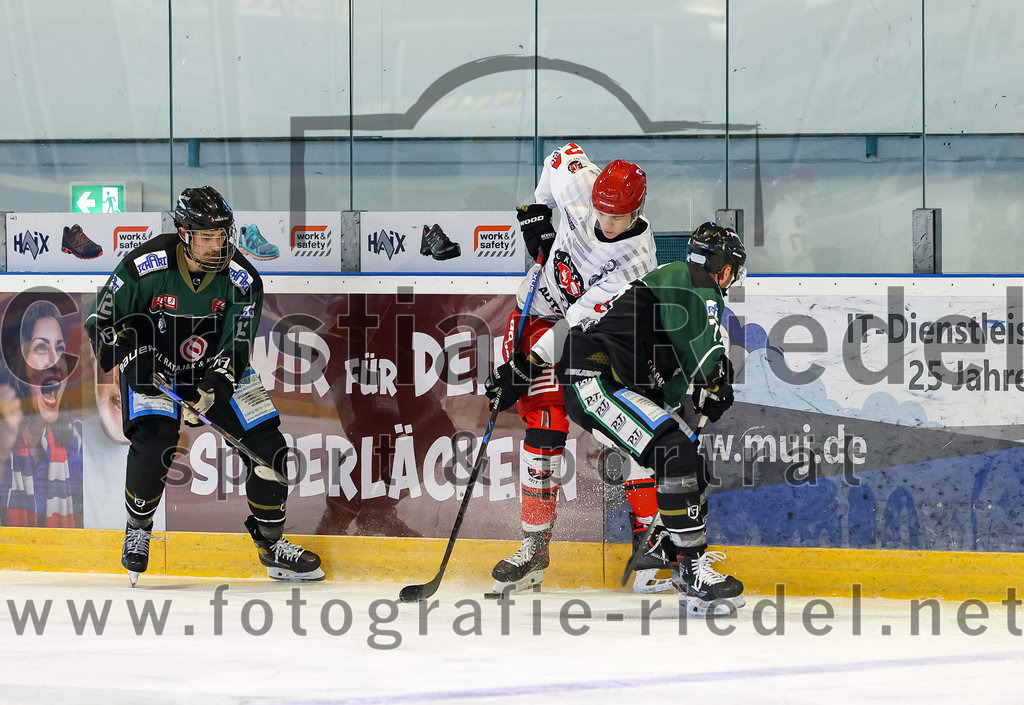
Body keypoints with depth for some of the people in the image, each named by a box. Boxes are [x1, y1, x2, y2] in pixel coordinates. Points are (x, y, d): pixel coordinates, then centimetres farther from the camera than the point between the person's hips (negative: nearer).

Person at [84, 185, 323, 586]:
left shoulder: (241, 279, -16)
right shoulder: (146, 266, -22)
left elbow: (235, 348, -15)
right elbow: (101, 321, -11)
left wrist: (213, 389, -32)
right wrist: (133, 356, -26)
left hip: (216, 371, 3)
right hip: (153, 368, -3)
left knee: (267, 445, -7)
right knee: (154, 441, -27)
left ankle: (271, 544, 13)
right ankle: (137, 532, -2)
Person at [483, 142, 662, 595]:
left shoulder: (637, 263, -30)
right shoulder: (579, 186, -21)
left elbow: (581, 327, -33)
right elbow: (566, 154, 5)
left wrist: (523, 368, -36)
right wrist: (536, 211, 1)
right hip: (540, 315, 2)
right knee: (545, 424, -11)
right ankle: (536, 544, -9)